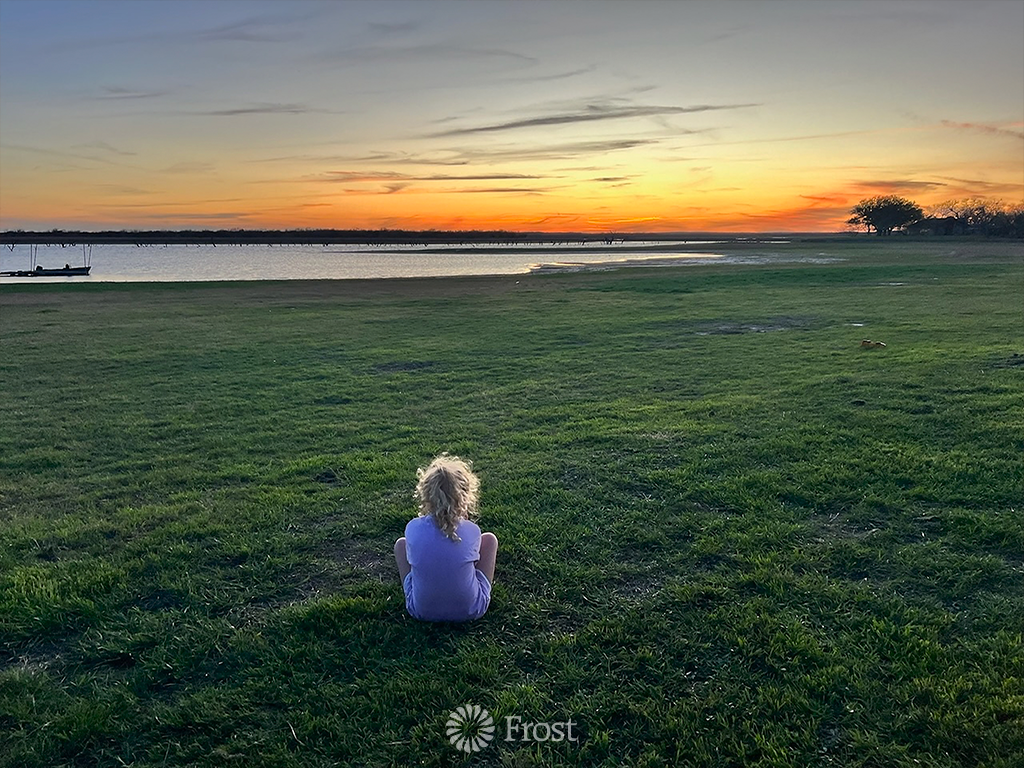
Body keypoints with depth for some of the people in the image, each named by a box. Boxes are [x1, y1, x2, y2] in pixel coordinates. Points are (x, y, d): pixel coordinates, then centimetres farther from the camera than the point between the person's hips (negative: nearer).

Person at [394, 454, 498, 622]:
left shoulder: (413, 528, -17)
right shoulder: (472, 530, -18)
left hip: (421, 611, 1)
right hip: (470, 610, -1)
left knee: (401, 544, 19)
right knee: (490, 539, 15)